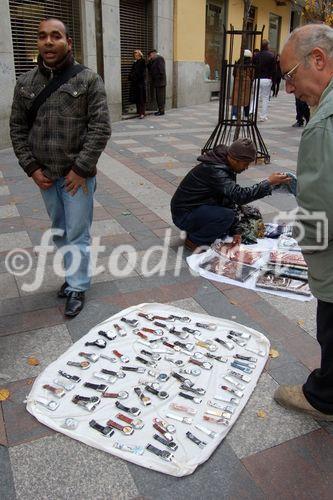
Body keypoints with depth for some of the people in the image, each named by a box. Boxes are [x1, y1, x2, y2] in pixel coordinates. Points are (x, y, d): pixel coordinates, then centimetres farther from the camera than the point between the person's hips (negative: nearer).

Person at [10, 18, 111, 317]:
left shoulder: (88, 80, -7)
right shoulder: (25, 82, 5)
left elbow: (101, 128, -11)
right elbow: (17, 128, 8)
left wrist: (81, 169, -14)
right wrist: (31, 167, -2)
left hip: (78, 174, -4)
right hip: (45, 175, 4)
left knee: (77, 233, 3)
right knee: (60, 232, 16)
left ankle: (77, 287, 16)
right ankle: (72, 273, 33)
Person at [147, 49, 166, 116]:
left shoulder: (159, 59, -9)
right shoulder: (154, 60, 21)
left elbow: (161, 70, -17)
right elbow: (150, 69, 19)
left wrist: (160, 78, -18)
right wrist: (149, 61, 9)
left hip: (160, 82, -10)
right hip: (156, 82, 10)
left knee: (160, 96, -8)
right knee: (158, 96, 11)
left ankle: (162, 111, -6)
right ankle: (160, 110, 16)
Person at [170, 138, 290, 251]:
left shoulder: (224, 165, 1)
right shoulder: (214, 170, -28)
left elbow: (231, 195, 7)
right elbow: (240, 196, -36)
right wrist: (269, 182, -31)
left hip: (198, 208, 10)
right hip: (184, 215, -10)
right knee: (227, 216, -28)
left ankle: (198, 231, 12)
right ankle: (194, 240, -9)